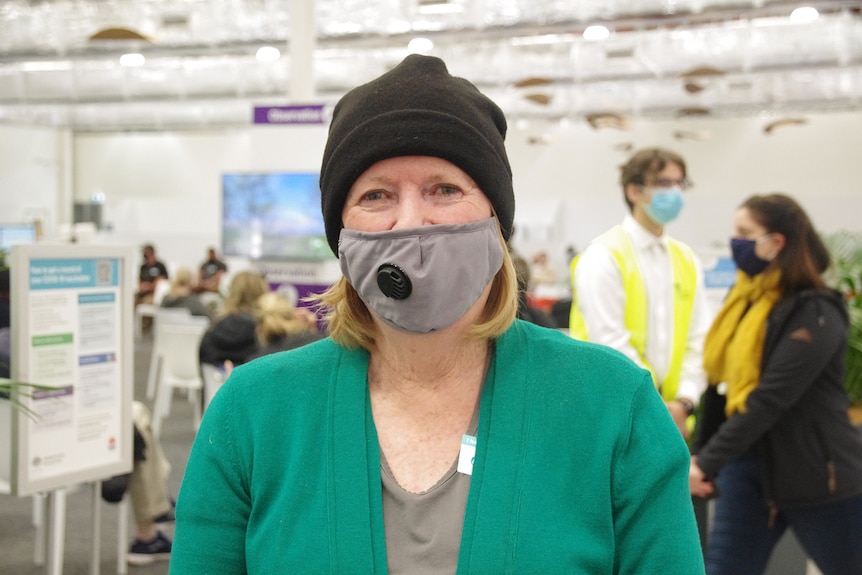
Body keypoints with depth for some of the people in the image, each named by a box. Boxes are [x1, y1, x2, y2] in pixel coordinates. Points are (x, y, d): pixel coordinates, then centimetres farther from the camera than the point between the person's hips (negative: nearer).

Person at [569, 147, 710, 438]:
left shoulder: (686, 261, 13)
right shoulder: (603, 256, -7)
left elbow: (698, 338, 8)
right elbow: (610, 343, -14)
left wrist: (684, 402, -6)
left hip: (673, 418, 6)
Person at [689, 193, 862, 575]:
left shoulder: (815, 313, -16)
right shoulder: (743, 299, 7)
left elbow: (770, 399, -24)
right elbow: (721, 382, 10)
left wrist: (707, 462, -27)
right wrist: (701, 454, 9)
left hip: (817, 474, -7)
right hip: (747, 465, 7)